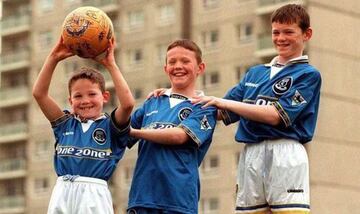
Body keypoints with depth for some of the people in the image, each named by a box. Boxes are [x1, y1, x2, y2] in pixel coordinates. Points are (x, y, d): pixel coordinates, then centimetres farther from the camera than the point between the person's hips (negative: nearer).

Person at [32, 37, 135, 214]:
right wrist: (54, 58, 2)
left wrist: (110, 64, -9)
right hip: (62, 193, 4)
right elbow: (39, 93, 10)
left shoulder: (109, 126, 7)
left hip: (94, 194, -3)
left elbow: (127, 103, -12)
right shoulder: (66, 124, 16)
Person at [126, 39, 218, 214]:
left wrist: (133, 131, -9)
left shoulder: (204, 107, 3)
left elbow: (179, 135, -13)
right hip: (142, 192, 4)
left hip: (179, 198, -4)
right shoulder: (152, 103, 17)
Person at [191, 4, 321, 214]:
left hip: (284, 155, -6)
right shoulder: (255, 73, 21)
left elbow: (276, 115, -10)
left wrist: (225, 102, -10)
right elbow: (223, 114, 21)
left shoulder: (308, 74, 2)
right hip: (250, 155, 6)